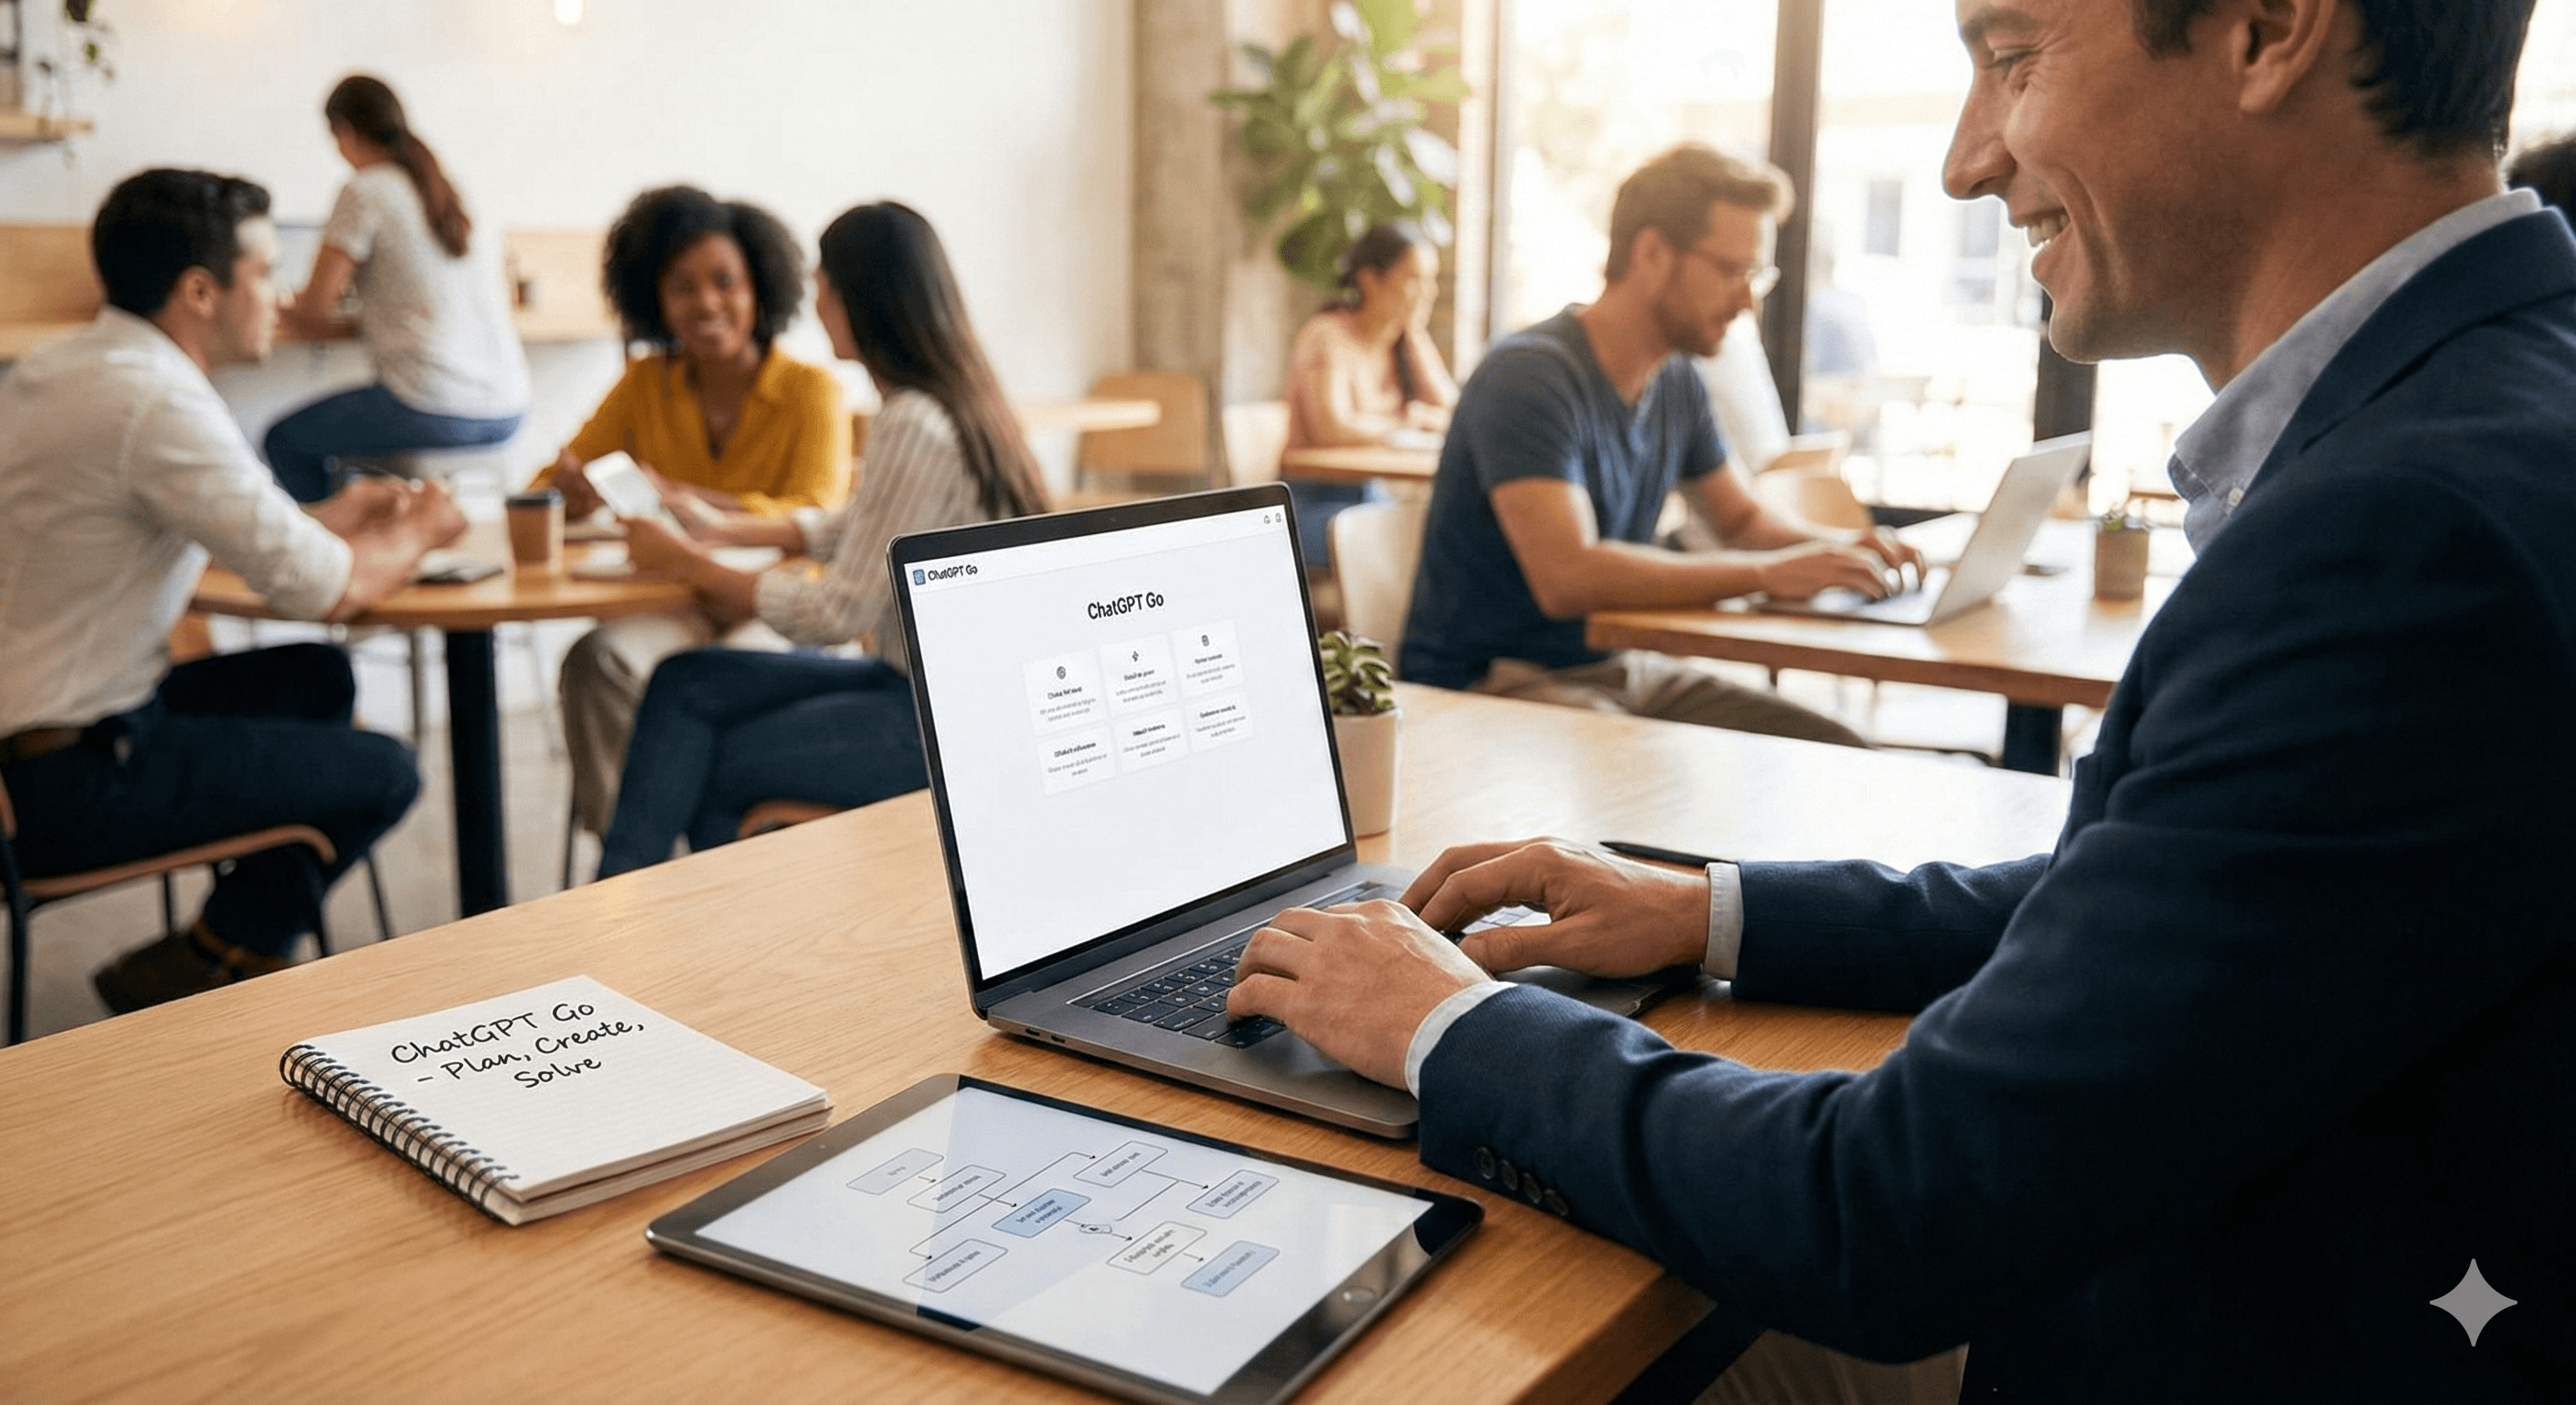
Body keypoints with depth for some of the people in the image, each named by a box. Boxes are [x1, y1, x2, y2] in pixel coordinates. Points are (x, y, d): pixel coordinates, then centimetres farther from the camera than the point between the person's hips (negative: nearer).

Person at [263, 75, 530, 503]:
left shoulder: (365, 191, -4)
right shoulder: (456, 191, 15)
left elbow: (312, 314, -5)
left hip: (435, 412, -7)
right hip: (505, 413, 7)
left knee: (286, 440, 15)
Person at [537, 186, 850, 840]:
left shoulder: (812, 391, -5)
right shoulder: (646, 383, 7)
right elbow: (544, 490, 8)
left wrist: (674, 496, -30)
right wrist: (573, 496, -19)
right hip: (678, 607, 3)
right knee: (599, 658, -29)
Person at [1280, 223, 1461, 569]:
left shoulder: (1406, 341, 13)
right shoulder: (1328, 336, -11)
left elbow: (1450, 415, 1)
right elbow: (1333, 429, -25)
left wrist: (1416, 333, -1)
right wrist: (1408, 421, -11)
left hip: (1376, 497, 7)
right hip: (1316, 502, -7)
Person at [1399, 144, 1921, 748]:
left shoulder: (1677, 381, 7)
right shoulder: (1529, 378, -19)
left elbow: (1741, 518, 23)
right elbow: (1568, 577, -31)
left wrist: (1840, 551, 0)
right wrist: (1768, 572, -27)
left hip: (1620, 669, 8)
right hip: (1492, 683, -8)